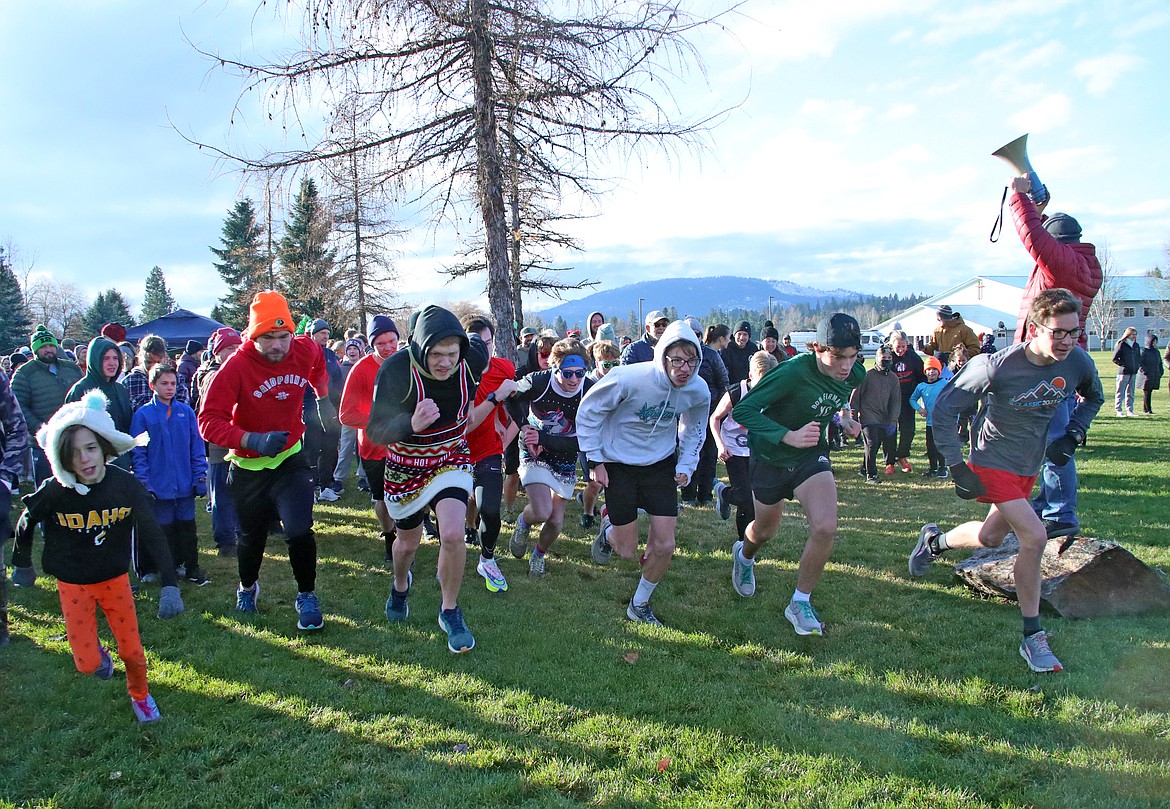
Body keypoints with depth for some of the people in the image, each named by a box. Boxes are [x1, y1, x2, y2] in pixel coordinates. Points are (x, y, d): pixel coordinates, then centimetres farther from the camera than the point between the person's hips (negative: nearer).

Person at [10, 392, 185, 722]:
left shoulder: (126, 486, -21)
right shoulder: (53, 492, -22)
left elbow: (153, 535, -16)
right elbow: (25, 526, -1)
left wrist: (170, 585, -22)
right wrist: (21, 564, 14)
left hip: (115, 579, 0)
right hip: (72, 584, 0)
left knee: (132, 651, 6)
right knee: (86, 663, 1)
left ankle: (140, 694, 37)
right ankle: (96, 652, 39)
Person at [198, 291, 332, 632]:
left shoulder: (305, 350, -12)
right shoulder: (235, 367, -24)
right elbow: (209, 422, -27)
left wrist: (323, 397, 20)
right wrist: (253, 441, -40)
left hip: (290, 458, 1)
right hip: (248, 467, -1)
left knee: (299, 530, -17)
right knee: (252, 537, 17)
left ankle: (307, 596, 8)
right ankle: (247, 587, 49)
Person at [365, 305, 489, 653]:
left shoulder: (473, 357, -21)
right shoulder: (396, 369, -29)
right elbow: (375, 431, -26)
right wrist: (412, 423, -46)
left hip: (451, 459, 1)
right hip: (406, 466, -1)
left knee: (453, 535, -20)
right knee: (408, 542, 18)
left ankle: (450, 612, 5)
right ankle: (400, 584, 54)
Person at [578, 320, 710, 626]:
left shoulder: (699, 391, -13)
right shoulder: (629, 379, -29)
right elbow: (588, 411, -14)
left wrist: (686, 465, -1)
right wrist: (595, 460, -12)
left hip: (661, 464, 4)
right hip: (618, 463, -3)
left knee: (664, 546, -3)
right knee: (626, 551, 1)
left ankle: (639, 604, 23)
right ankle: (608, 529, 39)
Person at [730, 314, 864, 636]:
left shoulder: (855, 375, -11)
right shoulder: (795, 371, -31)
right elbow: (742, 410, -31)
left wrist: (844, 419, -5)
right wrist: (789, 436, -40)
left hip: (812, 455, 3)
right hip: (771, 457, -3)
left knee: (826, 528, -19)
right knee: (764, 531, 18)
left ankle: (801, 603, 3)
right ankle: (744, 555, 57)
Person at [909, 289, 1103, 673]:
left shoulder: (1078, 362, -12)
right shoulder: (997, 366, -26)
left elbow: (1094, 397, 13)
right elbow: (943, 408, -18)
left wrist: (1073, 436, -2)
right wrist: (957, 468, -19)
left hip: (1030, 467, 6)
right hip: (993, 463, -6)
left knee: (990, 537, 18)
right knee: (1034, 536, -19)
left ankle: (934, 541, 51)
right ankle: (1032, 637, -4)